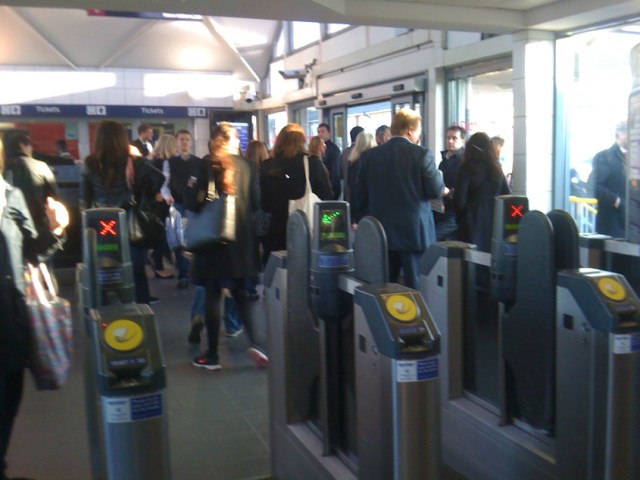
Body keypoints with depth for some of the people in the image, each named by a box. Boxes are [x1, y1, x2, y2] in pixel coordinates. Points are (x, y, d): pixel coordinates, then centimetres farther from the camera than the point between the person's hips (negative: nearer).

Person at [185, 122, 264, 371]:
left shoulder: (205, 166, -6)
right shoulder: (246, 166, 1)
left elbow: (192, 201, -11)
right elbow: (256, 201, 3)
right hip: (242, 238, 3)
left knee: (212, 295, 4)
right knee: (240, 292, 16)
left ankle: (212, 355, 9)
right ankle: (253, 342, 2)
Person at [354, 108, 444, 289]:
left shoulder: (370, 155, 3)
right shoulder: (422, 155, -9)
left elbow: (361, 194, 6)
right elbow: (436, 191, -7)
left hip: (380, 233, 4)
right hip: (414, 233, -4)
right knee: (414, 286, 4)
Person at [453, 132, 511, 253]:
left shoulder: (467, 168, -8)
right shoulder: (496, 168, 6)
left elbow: (460, 199, -10)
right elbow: (507, 197, 8)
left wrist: (460, 219, 6)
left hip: (473, 221, -4)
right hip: (494, 222, 4)